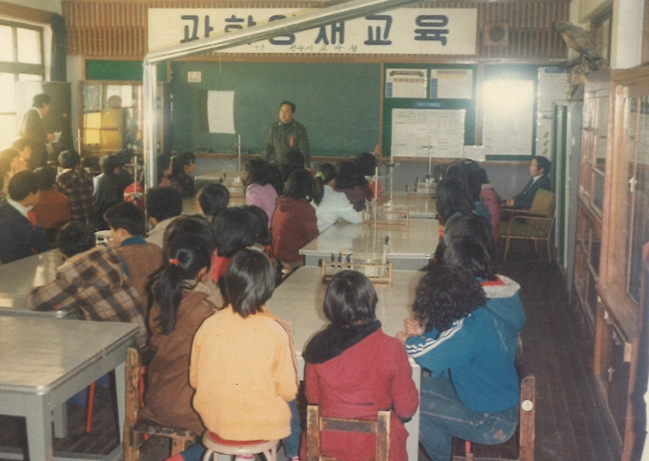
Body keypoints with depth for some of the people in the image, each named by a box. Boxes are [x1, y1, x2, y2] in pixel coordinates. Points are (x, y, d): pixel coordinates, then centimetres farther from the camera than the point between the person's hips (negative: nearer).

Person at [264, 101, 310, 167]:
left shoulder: (300, 129, -4)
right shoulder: (273, 128, 4)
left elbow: (304, 149, -6)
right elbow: (267, 146, 8)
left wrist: (307, 166, -15)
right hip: (277, 165, 2)